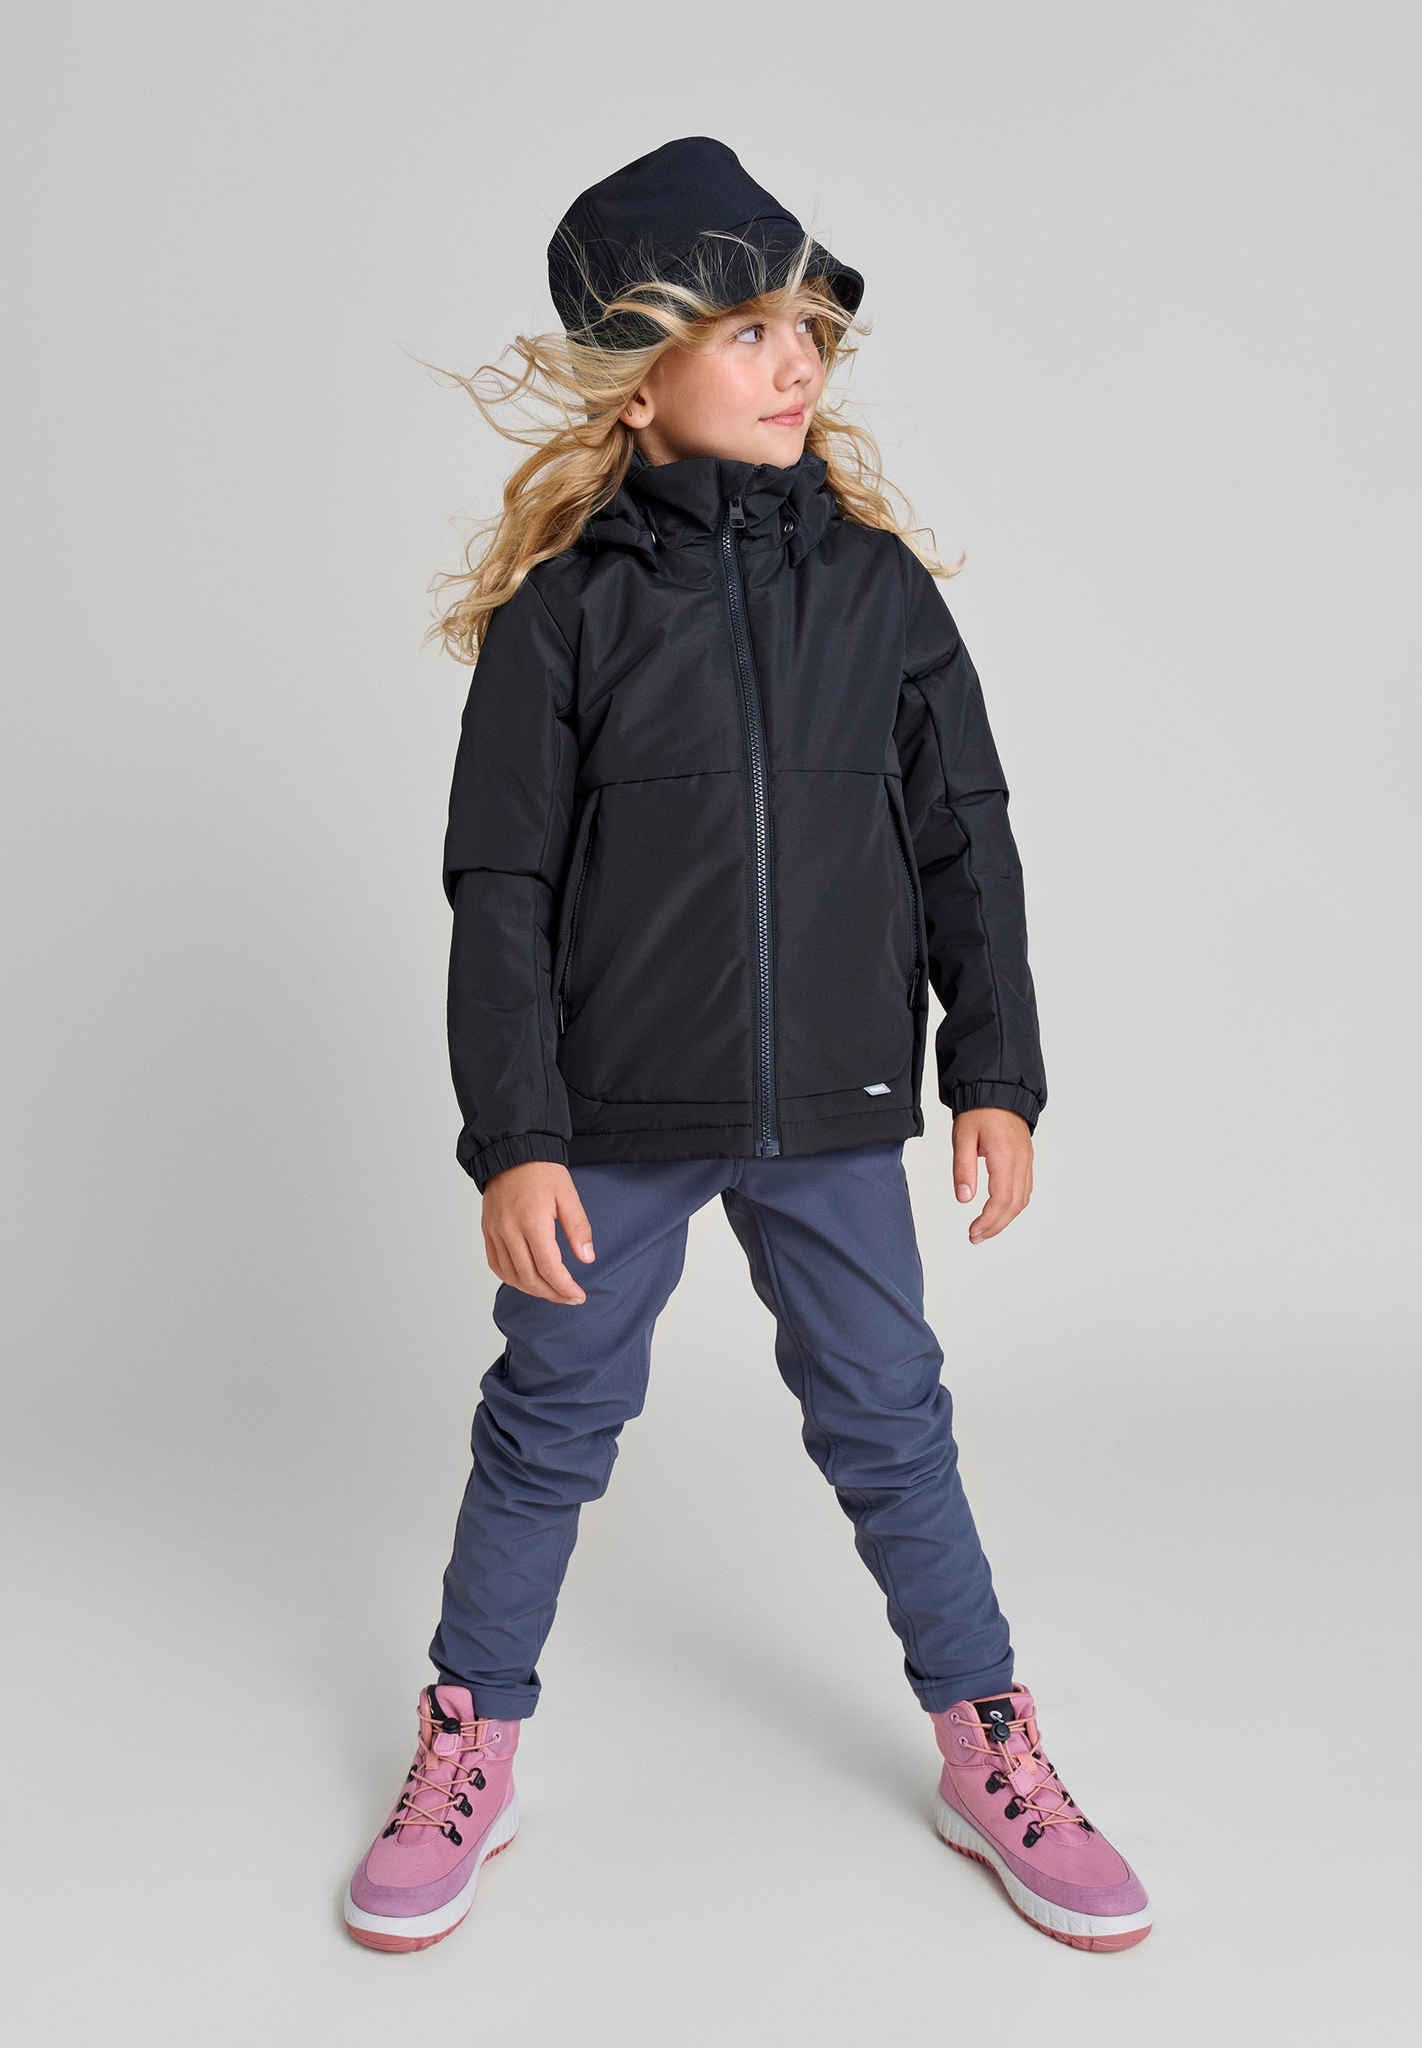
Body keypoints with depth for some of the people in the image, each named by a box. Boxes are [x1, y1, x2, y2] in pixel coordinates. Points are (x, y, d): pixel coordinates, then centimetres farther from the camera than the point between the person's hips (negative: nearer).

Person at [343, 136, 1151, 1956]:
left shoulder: (880, 587, 1)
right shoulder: (561, 613, -7)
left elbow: (967, 845, 5)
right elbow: (502, 891, -5)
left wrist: (995, 1077, 3)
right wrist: (513, 1140, -9)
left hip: (833, 1116, 2)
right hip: (615, 1123, -1)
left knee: (888, 1424, 12)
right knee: (548, 1423, 11)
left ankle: (990, 1757, 30)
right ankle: (468, 1756, 31)